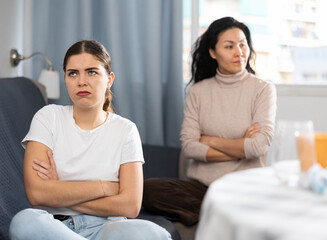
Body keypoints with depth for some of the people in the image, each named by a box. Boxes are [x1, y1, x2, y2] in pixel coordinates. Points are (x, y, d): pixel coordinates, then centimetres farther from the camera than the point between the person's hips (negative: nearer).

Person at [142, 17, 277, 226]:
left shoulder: (263, 89, 2)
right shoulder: (198, 91, 8)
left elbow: (260, 146, -10)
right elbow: (188, 147, -3)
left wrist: (211, 141, -2)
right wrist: (240, 149, -7)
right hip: (202, 184, 4)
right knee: (148, 189, -24)